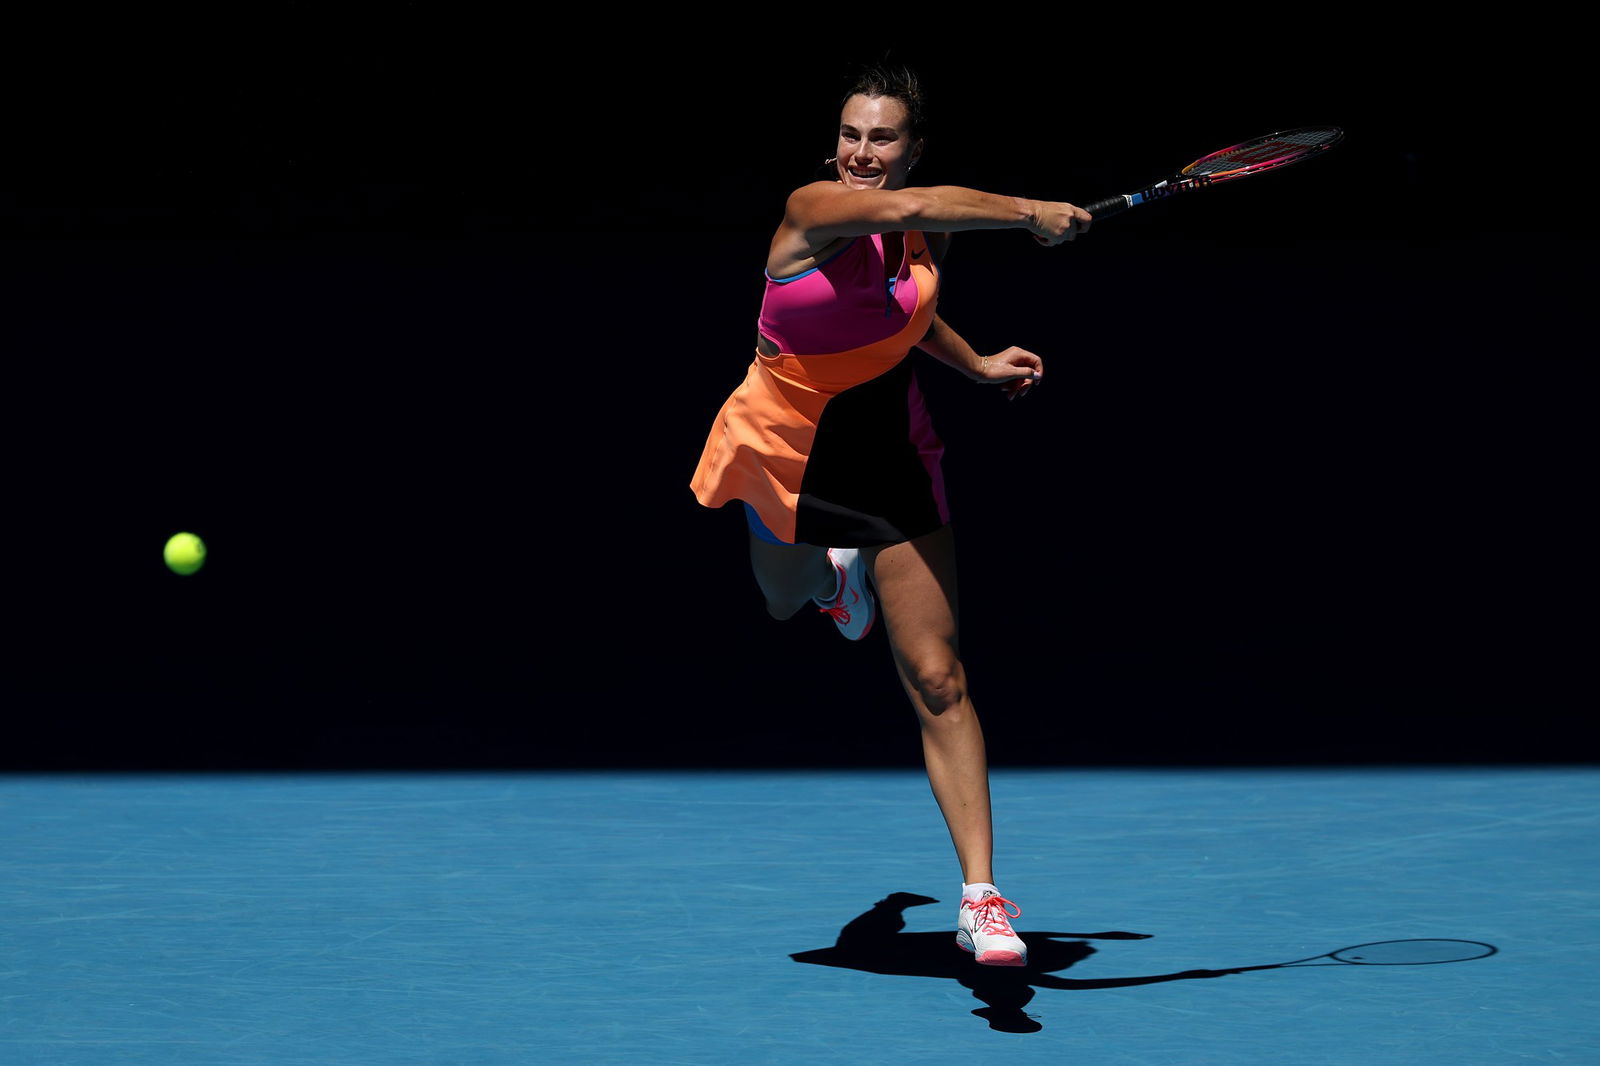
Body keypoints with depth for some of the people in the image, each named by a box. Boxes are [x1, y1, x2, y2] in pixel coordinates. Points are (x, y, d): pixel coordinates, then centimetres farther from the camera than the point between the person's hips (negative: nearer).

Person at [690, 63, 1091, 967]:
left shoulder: (928, 236, -6)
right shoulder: (813, 209, -23)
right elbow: (908, 209, -45)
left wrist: (977, 364, 7)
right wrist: (1028, 213, -47)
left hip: (890, 455, 2)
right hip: (788, 451, -1)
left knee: (937, 678, -9)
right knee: (786, 603, 29)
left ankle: (982, 897, -10)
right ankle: (835, 569, 69)